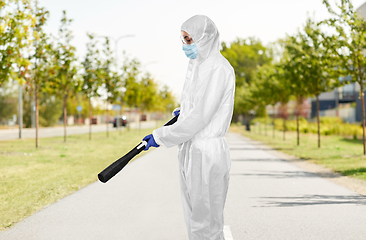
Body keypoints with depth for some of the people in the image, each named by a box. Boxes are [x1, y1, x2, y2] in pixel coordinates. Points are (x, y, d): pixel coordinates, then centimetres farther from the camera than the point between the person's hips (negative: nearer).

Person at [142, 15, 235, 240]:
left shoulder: (217, 68, -15)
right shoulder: (199, 65, 14)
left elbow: (200, 116, -20)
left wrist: (162, 137, -15)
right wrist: (184, 110, 41)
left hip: (207, 153, -10)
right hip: (191, 150, 10)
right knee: (194, 220, 14)